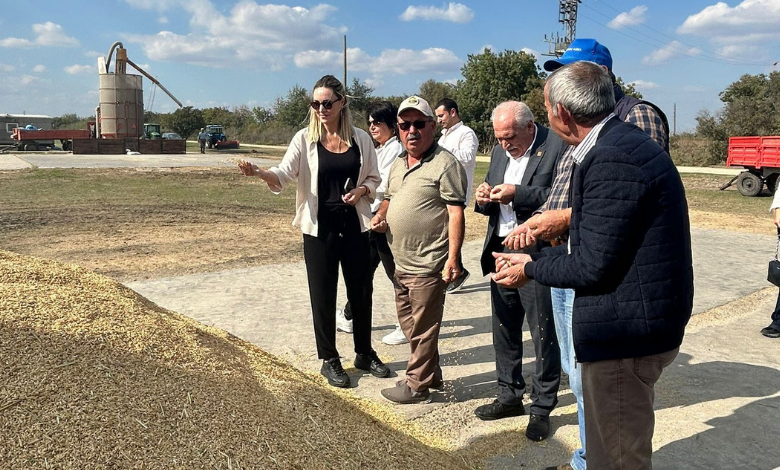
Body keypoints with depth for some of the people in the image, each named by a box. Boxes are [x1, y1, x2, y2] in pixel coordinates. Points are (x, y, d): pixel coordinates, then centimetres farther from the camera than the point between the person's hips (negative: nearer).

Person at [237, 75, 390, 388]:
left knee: (360, 291, 12)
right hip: (319, 227, -2)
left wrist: (363, 190, -13)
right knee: (323, 295, 5)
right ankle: (329, 359, 23)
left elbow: (374, 179, 9)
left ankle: (364, 353, 31)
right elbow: (283, 175, -16)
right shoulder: (305, 139, -5)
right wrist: (259, 172, -36)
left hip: (355, 226, 2)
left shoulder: (361, 139, 1)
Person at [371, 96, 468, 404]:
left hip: (428, 265, -9)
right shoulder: (398, 164, 14)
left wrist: (452, 259, -22)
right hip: (401, 263, 9)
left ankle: (417, 385, 19)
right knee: (409, 323, 19)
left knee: (422, 328, 3)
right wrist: (380, 215, 5)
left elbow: (456, 214, -17)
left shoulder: (445, 164, -12)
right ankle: (430, 374, 36)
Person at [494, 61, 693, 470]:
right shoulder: (622, 143, 9)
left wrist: (530, 270, -6)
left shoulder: (611, 159, -23)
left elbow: (593, 265, -22)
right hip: (636, 326, 10)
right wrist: (534, 258, 12)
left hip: (624, 333, -10)